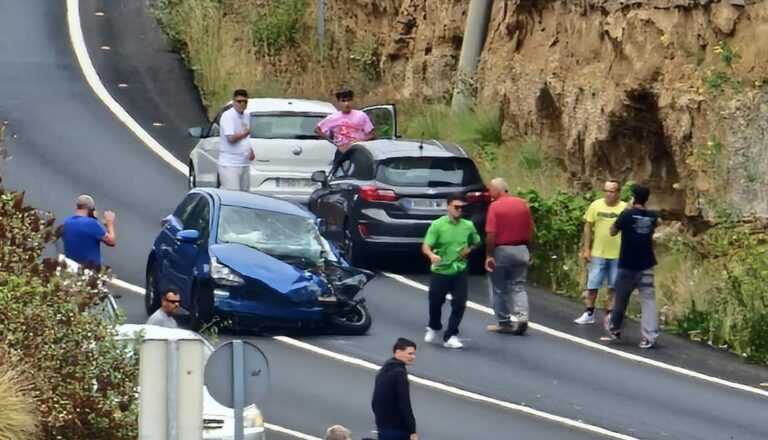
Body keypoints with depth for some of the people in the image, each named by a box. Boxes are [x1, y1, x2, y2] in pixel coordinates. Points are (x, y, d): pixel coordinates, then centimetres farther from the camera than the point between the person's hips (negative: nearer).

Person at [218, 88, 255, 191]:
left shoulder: (245, 117, 14)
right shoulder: (228, 116, -11)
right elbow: (231, 138, -21)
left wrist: (251, 152, 7)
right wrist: (246, 133, -10)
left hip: (244, 164, 8)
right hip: (230, 164, -8)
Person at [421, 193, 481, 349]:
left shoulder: (468, 226, -1)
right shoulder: (438, 225, -12)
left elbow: (476, 242, 18)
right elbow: (426, 246, -18)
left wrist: (468, 249, -4)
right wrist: (432, 255, -39)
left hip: (459, 271, 2)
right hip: (440, 271, -2)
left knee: (459, 303, -8)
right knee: (435, 302, 13)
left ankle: (450, 336, 1)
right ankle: (433, 328, 41)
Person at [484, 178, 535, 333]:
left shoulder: (495, 206, -13)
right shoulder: (522, 204, 3)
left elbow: (491, 234, -17)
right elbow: (530, 231, 6)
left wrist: (489, 256, -12)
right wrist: (529, 251, 16)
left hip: (501, 251, -4)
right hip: (521, 250, 4)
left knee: (499, 289, 8)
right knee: (518, 286, 10)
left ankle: (505, 322, 11)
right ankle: (521, 316, -7)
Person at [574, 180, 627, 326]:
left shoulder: (625, 208, -6)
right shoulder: (596, 205, -2)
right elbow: (588, 228, 4)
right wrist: (586, 249, -1)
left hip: (618, 255, -1)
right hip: (597, 253, 1)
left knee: (613, 286, 8)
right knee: (592, 284, 6)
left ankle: (609, 315, 17)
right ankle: (589, 314, 17)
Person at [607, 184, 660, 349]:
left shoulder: (627, 215, -11)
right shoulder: (652, 217, 2)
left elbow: (613, 232, 4)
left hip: (627, 266, -2)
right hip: (646, 267, 2)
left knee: (621, 299, 15)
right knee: (648, 300, -3)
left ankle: (615, 330, 31)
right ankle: (649, 337, -14)